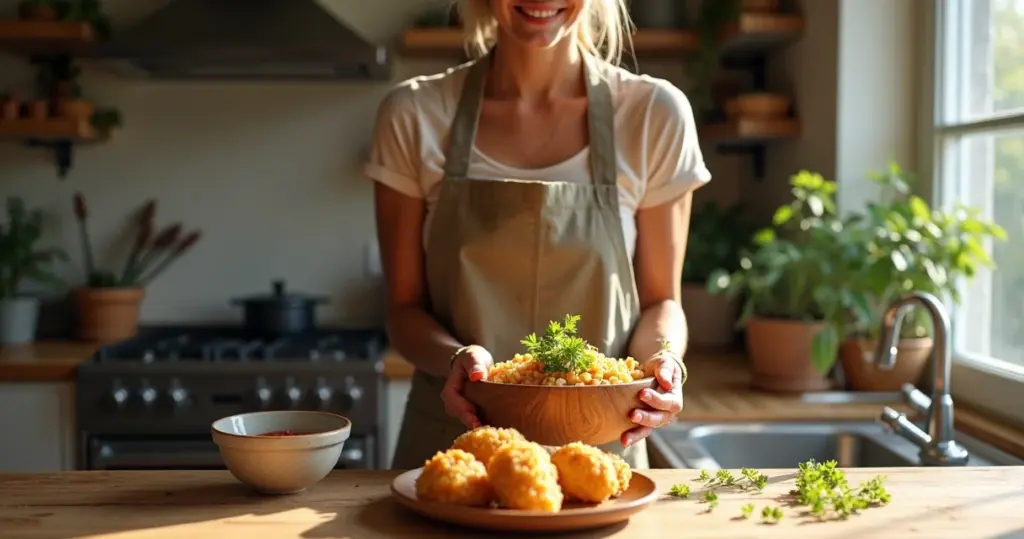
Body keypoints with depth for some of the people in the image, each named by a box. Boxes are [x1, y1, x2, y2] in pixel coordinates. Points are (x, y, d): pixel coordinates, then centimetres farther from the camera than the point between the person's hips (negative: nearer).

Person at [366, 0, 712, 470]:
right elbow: (405, 306, 1)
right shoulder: (414, 115, -3)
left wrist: (660, 360, -16)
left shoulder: (655, 113, -3)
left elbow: (660, 299, 4)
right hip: (448, 447, 0)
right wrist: (457, 357, -18)